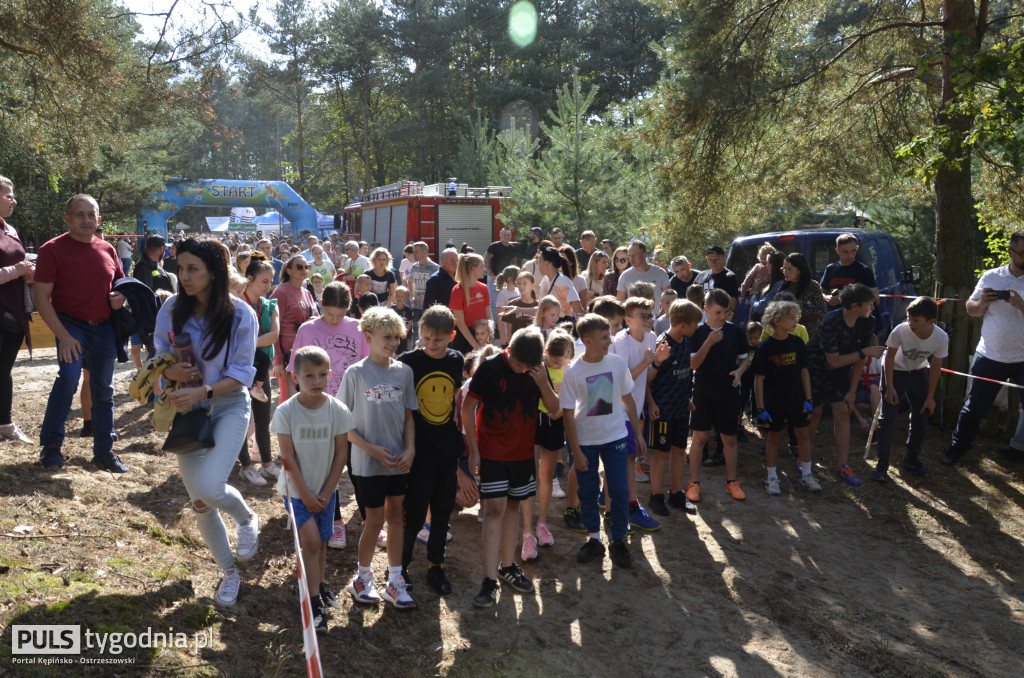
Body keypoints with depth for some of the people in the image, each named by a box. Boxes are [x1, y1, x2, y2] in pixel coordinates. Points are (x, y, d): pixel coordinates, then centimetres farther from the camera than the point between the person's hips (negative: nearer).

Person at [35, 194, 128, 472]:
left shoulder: (107, 250, 6)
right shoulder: (52, 250, -8)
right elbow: (42, 298, -11)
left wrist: (120, 298, -5)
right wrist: (63, 336, -19)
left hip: (105, 328, 5)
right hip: (72, 326, -5)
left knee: (104, 389, 9)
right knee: (69, 377, -23)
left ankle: (103, 451, 20)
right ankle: (50, 445, -7)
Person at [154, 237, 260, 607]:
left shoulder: (240, 314, -14)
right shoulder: (172, 309, -6)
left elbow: (241, 373, -13)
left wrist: (201, 391, -26)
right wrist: (171, 371, -20)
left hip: (229, 406, -3)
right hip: (187, 410, 4)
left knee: (210, 487, -23)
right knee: (199, 501, 6)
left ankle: (246, 517, 14)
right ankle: (228, 570, 29)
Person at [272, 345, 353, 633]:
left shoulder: (338, 410, -11)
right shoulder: (286, 412, -16)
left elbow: (341, 454, -5)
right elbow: (288, 458, -13)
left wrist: (326, 492, -7)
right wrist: (305, 494, -13)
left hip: (325, 489, 3)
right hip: (297, 489, -2)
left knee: (321, 541, 14)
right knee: (311, 541, -10)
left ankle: (319, 584, 37)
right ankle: (314, 603, -2)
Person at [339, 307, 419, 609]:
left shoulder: (404, 371, 0)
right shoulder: (355, 373, -10)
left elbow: (408, 415, 6)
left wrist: (410, 449, -6)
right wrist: (371, 449, -16)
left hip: (399, 460, 4)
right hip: (368, 462, -4)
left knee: (395, 517, 12)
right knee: (375, 520, 4)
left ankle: (395, 582, 23)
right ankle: (362, 579, 25)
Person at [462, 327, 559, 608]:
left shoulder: (538, 371, -3)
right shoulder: (490, 367, -15)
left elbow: (554, 409, -3)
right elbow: (468, 406, -9)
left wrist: (543, 383, -21)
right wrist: (473, 449, -9)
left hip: (523, 451, 4)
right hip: (492, 451, -4)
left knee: (513, 505, 14)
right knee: (495, 508, -9)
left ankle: (508, 566, 28)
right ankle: (490, 580, -7)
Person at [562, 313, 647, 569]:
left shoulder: (617, 362, -7)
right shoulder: (573, 372, -14)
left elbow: (627, 399, 5)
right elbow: (568, 413, -10)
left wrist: (638, 433, 7)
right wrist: (576, 452, -10)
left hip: (616, 437, 1)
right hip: (585, 440, -1)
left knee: (620, 491, 4)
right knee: (588, 492, 10)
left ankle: (618, 541, 20)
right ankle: (593, 539, 27)